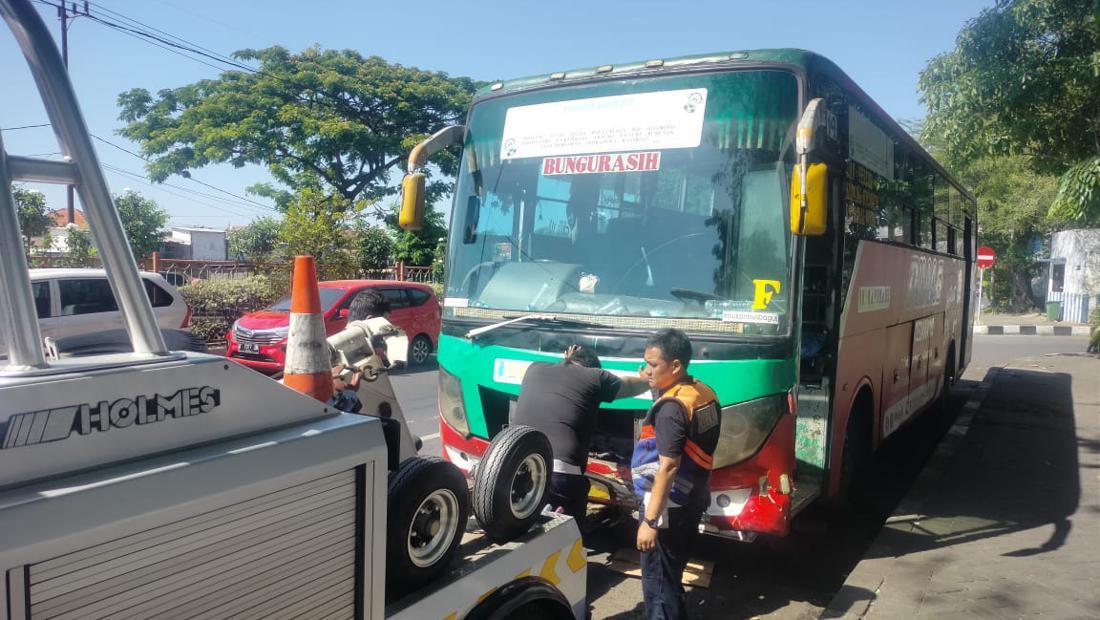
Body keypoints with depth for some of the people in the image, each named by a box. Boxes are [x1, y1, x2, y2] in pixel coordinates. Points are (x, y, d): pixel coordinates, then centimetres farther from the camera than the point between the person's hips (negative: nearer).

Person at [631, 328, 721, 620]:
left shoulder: (671, 408, -23)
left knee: (657, 582, 2)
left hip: (668, 507, -9)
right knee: (672, 575, 23)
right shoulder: (705, 394, 4)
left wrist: (649, 520, -23)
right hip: (692, 501, 9)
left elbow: (668, 468, -25)